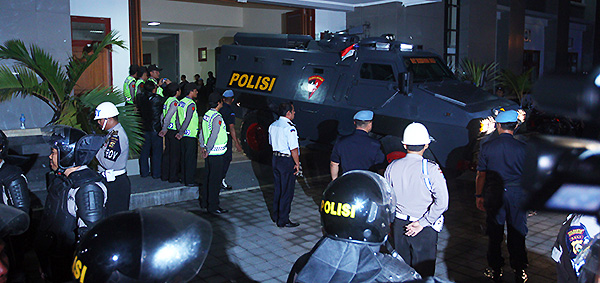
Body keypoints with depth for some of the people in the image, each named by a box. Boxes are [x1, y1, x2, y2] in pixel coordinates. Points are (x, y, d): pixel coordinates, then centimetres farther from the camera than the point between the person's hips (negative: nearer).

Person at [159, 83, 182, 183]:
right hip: (174, 132, -9)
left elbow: (163, 116, 12)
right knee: (175, 154, 0)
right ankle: (173, 177, 7)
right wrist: (164, 129, -15)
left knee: (167, 152, 15)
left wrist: (164, 128, 16)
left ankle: (165, 175, 23)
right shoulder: (175, 102, -17)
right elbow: (167, 117, -23)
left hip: (168, 131, 9)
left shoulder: (167, 101, 9)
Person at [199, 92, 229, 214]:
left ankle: (205, 202, 28)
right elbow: (214, 136, -23)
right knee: (215, 180, -2)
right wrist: (207, 150, -17)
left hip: (209, 153, 9)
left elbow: (202, 132, 14)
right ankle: (213, 206, 4)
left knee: (209, 177, 18)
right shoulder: (217, 117, -19)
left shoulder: (206, 115, 9)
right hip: (217, 153, -9)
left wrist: (203, 147, 14)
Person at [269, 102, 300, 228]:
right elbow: (294, 149, -20)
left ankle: (276, 216, 29)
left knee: (278, 189, 19)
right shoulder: (289, 128, -20)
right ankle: (283, 220, 7)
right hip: (287, 161, -8)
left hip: (276, 159, 8)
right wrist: (297, 164, -12)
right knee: (287, 191, 1)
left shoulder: (272, 126, 6)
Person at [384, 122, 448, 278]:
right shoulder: (431, 169, -16)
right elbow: (442, 202, -20)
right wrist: (422, 223, -14)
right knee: (423, 271, 10)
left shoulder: (392, 167, -4)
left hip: (399, 224, 4)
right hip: (424, 229, -3)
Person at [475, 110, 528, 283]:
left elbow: (481, 174, 1)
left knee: (495, 234, 10)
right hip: (517, 194, 0)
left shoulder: (487, 147, -3)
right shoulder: (522, 147, -4)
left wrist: (478, 195, 10)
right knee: (517, 234, 8)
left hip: (494, 194, 0)